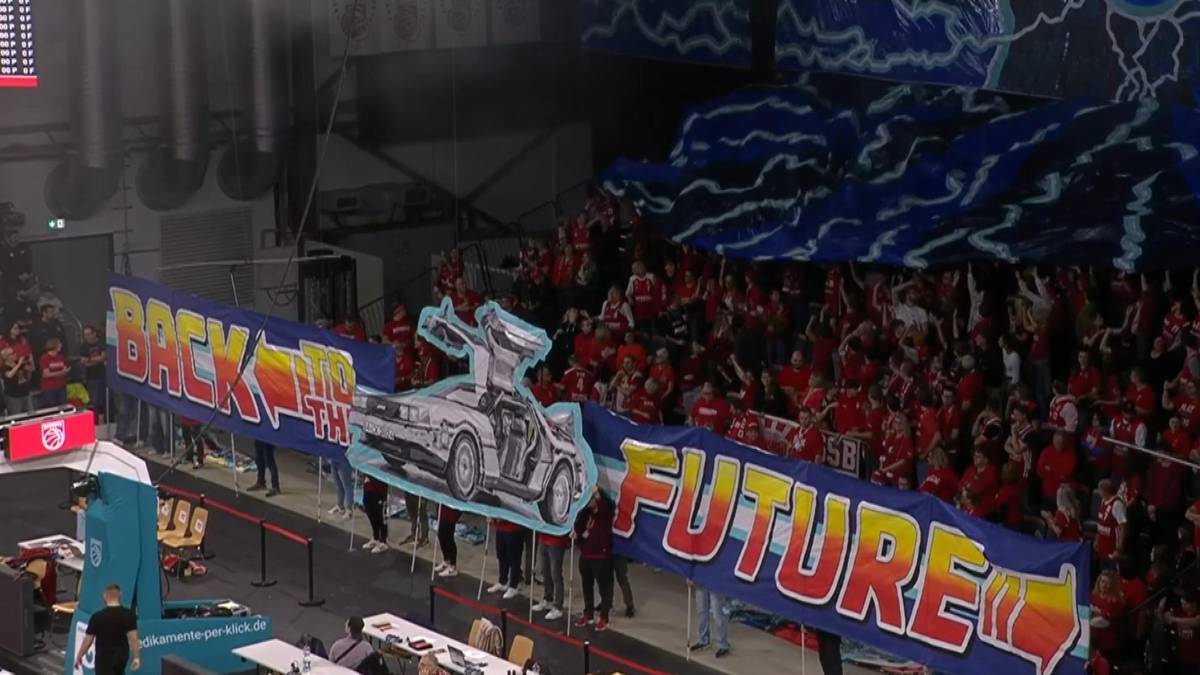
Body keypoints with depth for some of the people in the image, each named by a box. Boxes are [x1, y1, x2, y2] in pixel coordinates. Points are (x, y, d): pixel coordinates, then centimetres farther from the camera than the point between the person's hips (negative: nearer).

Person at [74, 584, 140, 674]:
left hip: (104, 657, -4)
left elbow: (88, 640, -10)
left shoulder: (98, 617, -15)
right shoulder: (128, 615, -8)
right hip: (121, 656, 4)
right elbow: (133, 637, -12)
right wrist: (136, 657, -6)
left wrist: (79, 657, 2)